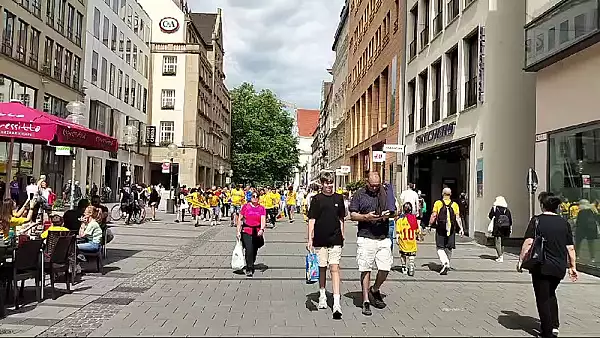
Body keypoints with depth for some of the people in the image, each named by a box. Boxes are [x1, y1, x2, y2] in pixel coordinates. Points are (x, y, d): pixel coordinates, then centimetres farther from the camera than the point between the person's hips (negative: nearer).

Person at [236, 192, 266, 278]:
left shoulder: (261, 208, 4)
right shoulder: (245, 206, 2)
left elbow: (263, 220, -6)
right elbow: (240, 219, 5)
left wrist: (262, 229, -24)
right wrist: (238, 231, 0)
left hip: (257, 233, 2)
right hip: (246, 232, -2)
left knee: (254, 251, 12)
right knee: (249, 250, -15)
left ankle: (251, 265, 35)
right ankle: (249, 269, -7)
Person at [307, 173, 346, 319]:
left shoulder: (338, 198, 7)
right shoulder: (316, 199, 0)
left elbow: (341, 219, 15)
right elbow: (312, 220, -2)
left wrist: (341, 236, 14)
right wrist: (310, 239, -8)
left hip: (335, 239, 1)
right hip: (320, 239, 0)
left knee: (335, 268, -6)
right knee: (322, 268, 13)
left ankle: (336, 303, -10)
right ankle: (322, 296, 30)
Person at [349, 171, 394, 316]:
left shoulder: (386, 193, 12)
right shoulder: (359, 195, 4)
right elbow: (352, 215, 3)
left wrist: (388, 214, -4)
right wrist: (366, 217, -14)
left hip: (384, 238, 3)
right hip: (366, 237, -3)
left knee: (385, 268, 0)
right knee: (365, 269, -1)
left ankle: (374, 290, 27)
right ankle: (366, 301, 9)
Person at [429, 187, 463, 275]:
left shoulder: (438, 203, -3)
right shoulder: (455, 205, 3)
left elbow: (433, 215, -2)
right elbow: (457, 218, 0)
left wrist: (430, 225, 10)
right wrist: (460, 229, 5)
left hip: (440, 229, -2)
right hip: (451, 230, 2)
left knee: (440, 248, 4)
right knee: (449, 248, 14)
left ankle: (445, 263, -17)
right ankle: (447, 265, 22)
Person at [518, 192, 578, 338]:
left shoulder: (536, 220, -7)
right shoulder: (564, 223, 5)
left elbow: (528, 242, -16)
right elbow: (570, 248, 6)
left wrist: (521, 260, -9)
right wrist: (573, 267, 15)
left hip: (542, 267, -5)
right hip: (560, 267, 5)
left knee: (543, 298, 6)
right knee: (550, 294, 25)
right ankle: (554, 326, 20)